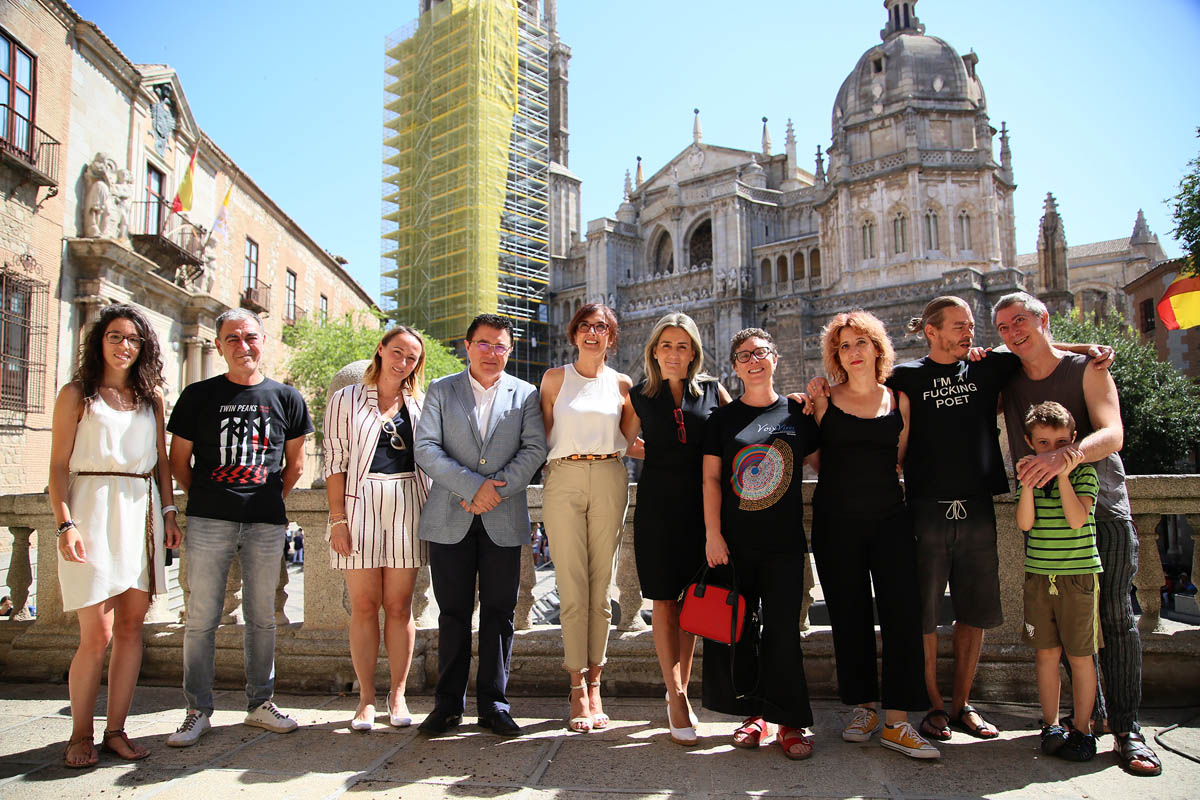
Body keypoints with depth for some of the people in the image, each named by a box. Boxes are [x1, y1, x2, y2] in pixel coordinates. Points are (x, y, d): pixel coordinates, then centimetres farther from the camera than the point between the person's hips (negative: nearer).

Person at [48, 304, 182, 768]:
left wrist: (168, 512, 8)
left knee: (131, 627, 4)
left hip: (142, 513, 4)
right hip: (93, 511, -3)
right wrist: (65, 524, -11)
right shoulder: (77, 395, 4)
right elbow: (59, 466, -1)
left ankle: (116, 731, 15)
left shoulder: (152, 396, 14)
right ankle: (81, 735, 14)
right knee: (97, 635, -4)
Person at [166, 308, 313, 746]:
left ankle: (260, 702, 21)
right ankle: (198, 711, 14)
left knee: (262, 616, 9)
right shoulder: (198, 396, 4)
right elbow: (178, 460, 11)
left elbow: (295, 463, 15)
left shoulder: (286, 398, 7)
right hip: (209, 521, -1)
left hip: (266, 524, 1)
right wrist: (206, 498, 11)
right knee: (201, 618, 2)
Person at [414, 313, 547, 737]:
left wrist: (496, 489, -13)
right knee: (453, 611, 6)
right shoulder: (441, 391, 8)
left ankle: (493, 702, 15)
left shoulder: (525, 394, 9)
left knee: (499, 612, 4)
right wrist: (473, 485, -13)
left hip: (504, 519, 0)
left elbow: (535, 449, -1)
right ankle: (448, 703, 18)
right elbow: (425, 448, -2)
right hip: (450, 520, 0)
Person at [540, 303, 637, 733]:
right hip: (563, 480, -1)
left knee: (601, 587, 3)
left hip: (608, 480, 1)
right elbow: (542, 435, 10)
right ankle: (577, 687, 5)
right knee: (572, 588, -3)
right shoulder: (554, 378, 8)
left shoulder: (622, 384, 11)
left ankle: (594, 685, 12)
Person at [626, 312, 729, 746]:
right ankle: (676, 697, 8)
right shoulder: (640, 396, 6)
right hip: (658, 504, -1)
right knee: (663, 600, 0)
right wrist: (664, 455, 5)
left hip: (700, 504, 1)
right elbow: (628, 445, 16)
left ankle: (679, 690, 20)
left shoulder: (711, 391, 6)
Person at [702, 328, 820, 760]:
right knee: (738, 627, 5)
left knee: (783, 628, 0)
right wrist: (712, 534, -5)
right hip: (734, 542, 1)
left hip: (784, 541, 0)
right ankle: (755, 714, 20)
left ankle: (790, 721, 12)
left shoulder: (797, 413, 6)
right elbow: (711, 479, 1)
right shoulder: (722, 417, 5)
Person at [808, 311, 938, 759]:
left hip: (889, 517, 1)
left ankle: (896, 721, 4)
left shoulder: (899, 400, 7)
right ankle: (865, 708, 21)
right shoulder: (825, 400, 4)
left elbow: (904, 459, 11)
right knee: (849, 617, 6)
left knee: (903, 613, -5)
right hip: (836, 521, -1)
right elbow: (812, 456, 5)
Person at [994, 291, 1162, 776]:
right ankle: (1093, 713, 19)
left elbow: (1112, 434, -19)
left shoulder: (1086, 369, -6)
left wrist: (1063, 455, -39)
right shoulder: (1007, 382, 4)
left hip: (1103, 508, -3)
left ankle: (1126, 727, 4)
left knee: (1116, 615, -3)